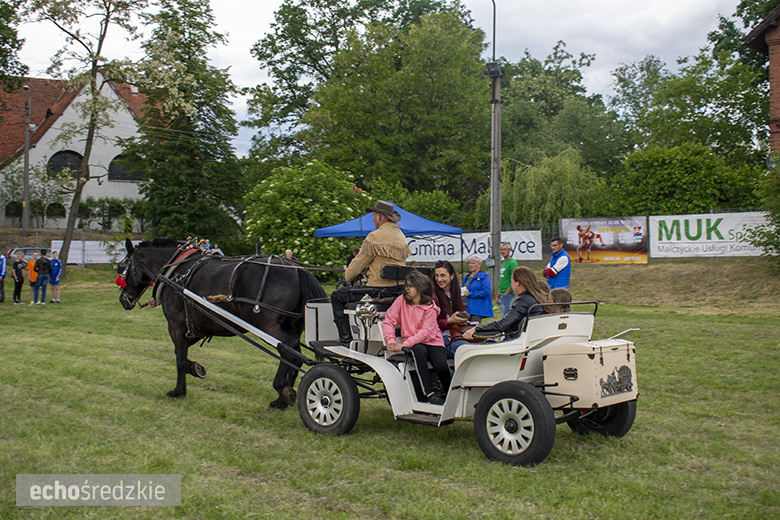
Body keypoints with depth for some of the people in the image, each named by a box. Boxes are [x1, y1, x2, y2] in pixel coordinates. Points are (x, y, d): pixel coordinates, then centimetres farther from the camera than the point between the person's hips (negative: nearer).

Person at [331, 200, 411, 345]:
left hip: (380, 290, -9)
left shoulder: (375, 237, -14)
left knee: (337, 296, 7)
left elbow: (359, 262, -6)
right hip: (400, 288, 9)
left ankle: (346, 340, 3)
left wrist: (348, 275, 14)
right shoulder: (401, 235, 13)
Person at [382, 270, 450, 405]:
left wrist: (405, 344, -27)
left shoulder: (430, 307, -6)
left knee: (441, 365, -28)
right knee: (419, 350, -35)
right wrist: (391, 341, -17)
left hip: (432, 342, -1)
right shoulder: (401, 300, 2)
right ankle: (429, 393, -33)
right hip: (413, 344, 1)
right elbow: (389, 321, 1)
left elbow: (426, 332, -15)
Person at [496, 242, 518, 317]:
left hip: (508, 294, -9)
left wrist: (506, 294, -18)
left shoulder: (512, 263, -9)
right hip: (502, 294, 9)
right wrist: (498, 296, 19)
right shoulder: (503, 263, 19)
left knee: (506, 316, -11)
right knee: (503, 316, 10)